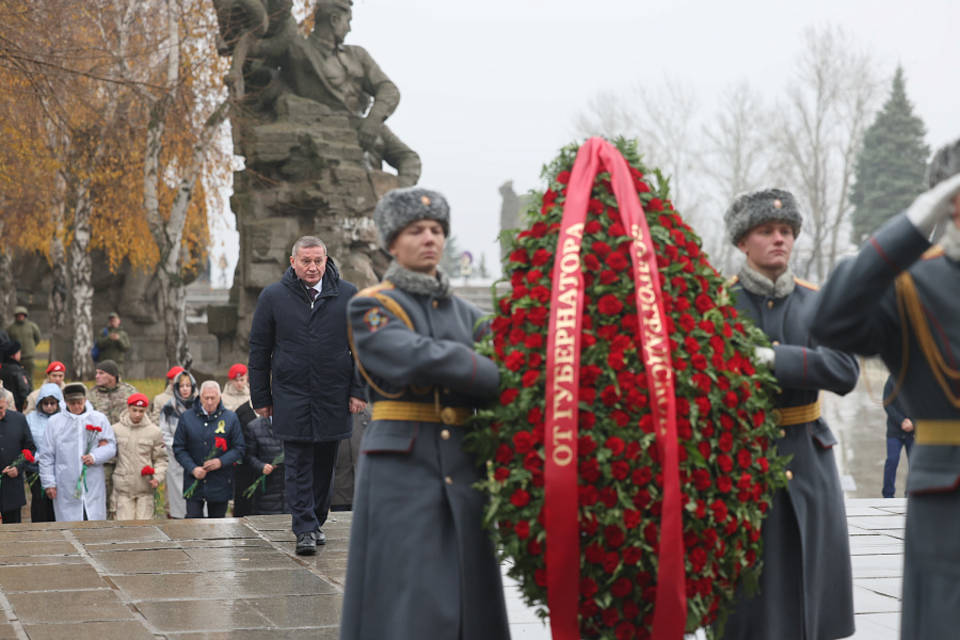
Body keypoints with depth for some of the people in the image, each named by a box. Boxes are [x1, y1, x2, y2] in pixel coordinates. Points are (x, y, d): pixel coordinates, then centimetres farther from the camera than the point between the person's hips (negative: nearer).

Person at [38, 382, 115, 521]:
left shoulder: (99, 419, 7)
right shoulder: (54, 422, 4)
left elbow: (111, 446, 6)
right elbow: (46, 456, 6)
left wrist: (95, 457, -13)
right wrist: (49, 483, 0)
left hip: (93, 487, 1)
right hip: (66, 488, -1)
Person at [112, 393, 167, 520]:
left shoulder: (154, 431, 3)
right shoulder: (116, 430, 3)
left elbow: (160, 459, 7)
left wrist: (157, 477, -8)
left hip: (145, 488, 0)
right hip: (123, 488, 0)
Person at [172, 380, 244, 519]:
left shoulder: (230, 418, 2)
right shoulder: (187, 417, 3)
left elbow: (239, 449, 3)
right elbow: (178, 448, 3)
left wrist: (221, 462, -14)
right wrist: (193, 468, -12)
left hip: (220, 485, 0)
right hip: (193, 482, 0)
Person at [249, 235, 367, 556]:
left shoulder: (347, 295, 3)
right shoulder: (273, 297, 1)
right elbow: (259, 350, 6)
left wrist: (358, 391, 1)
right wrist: (261, 398, 4)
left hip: (334, 397, 1)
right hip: (291, 395, -1)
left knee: (325, 463, 10)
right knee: (298, 464, -5)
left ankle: (316, 521, 25)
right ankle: (305, 529, -3)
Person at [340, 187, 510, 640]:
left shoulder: (465, 315, 17)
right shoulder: (370, 310, -2)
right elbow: (423, 359, -18)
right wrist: (504, 382, -16)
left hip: (463, 473, 6)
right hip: (401, 470, -5)